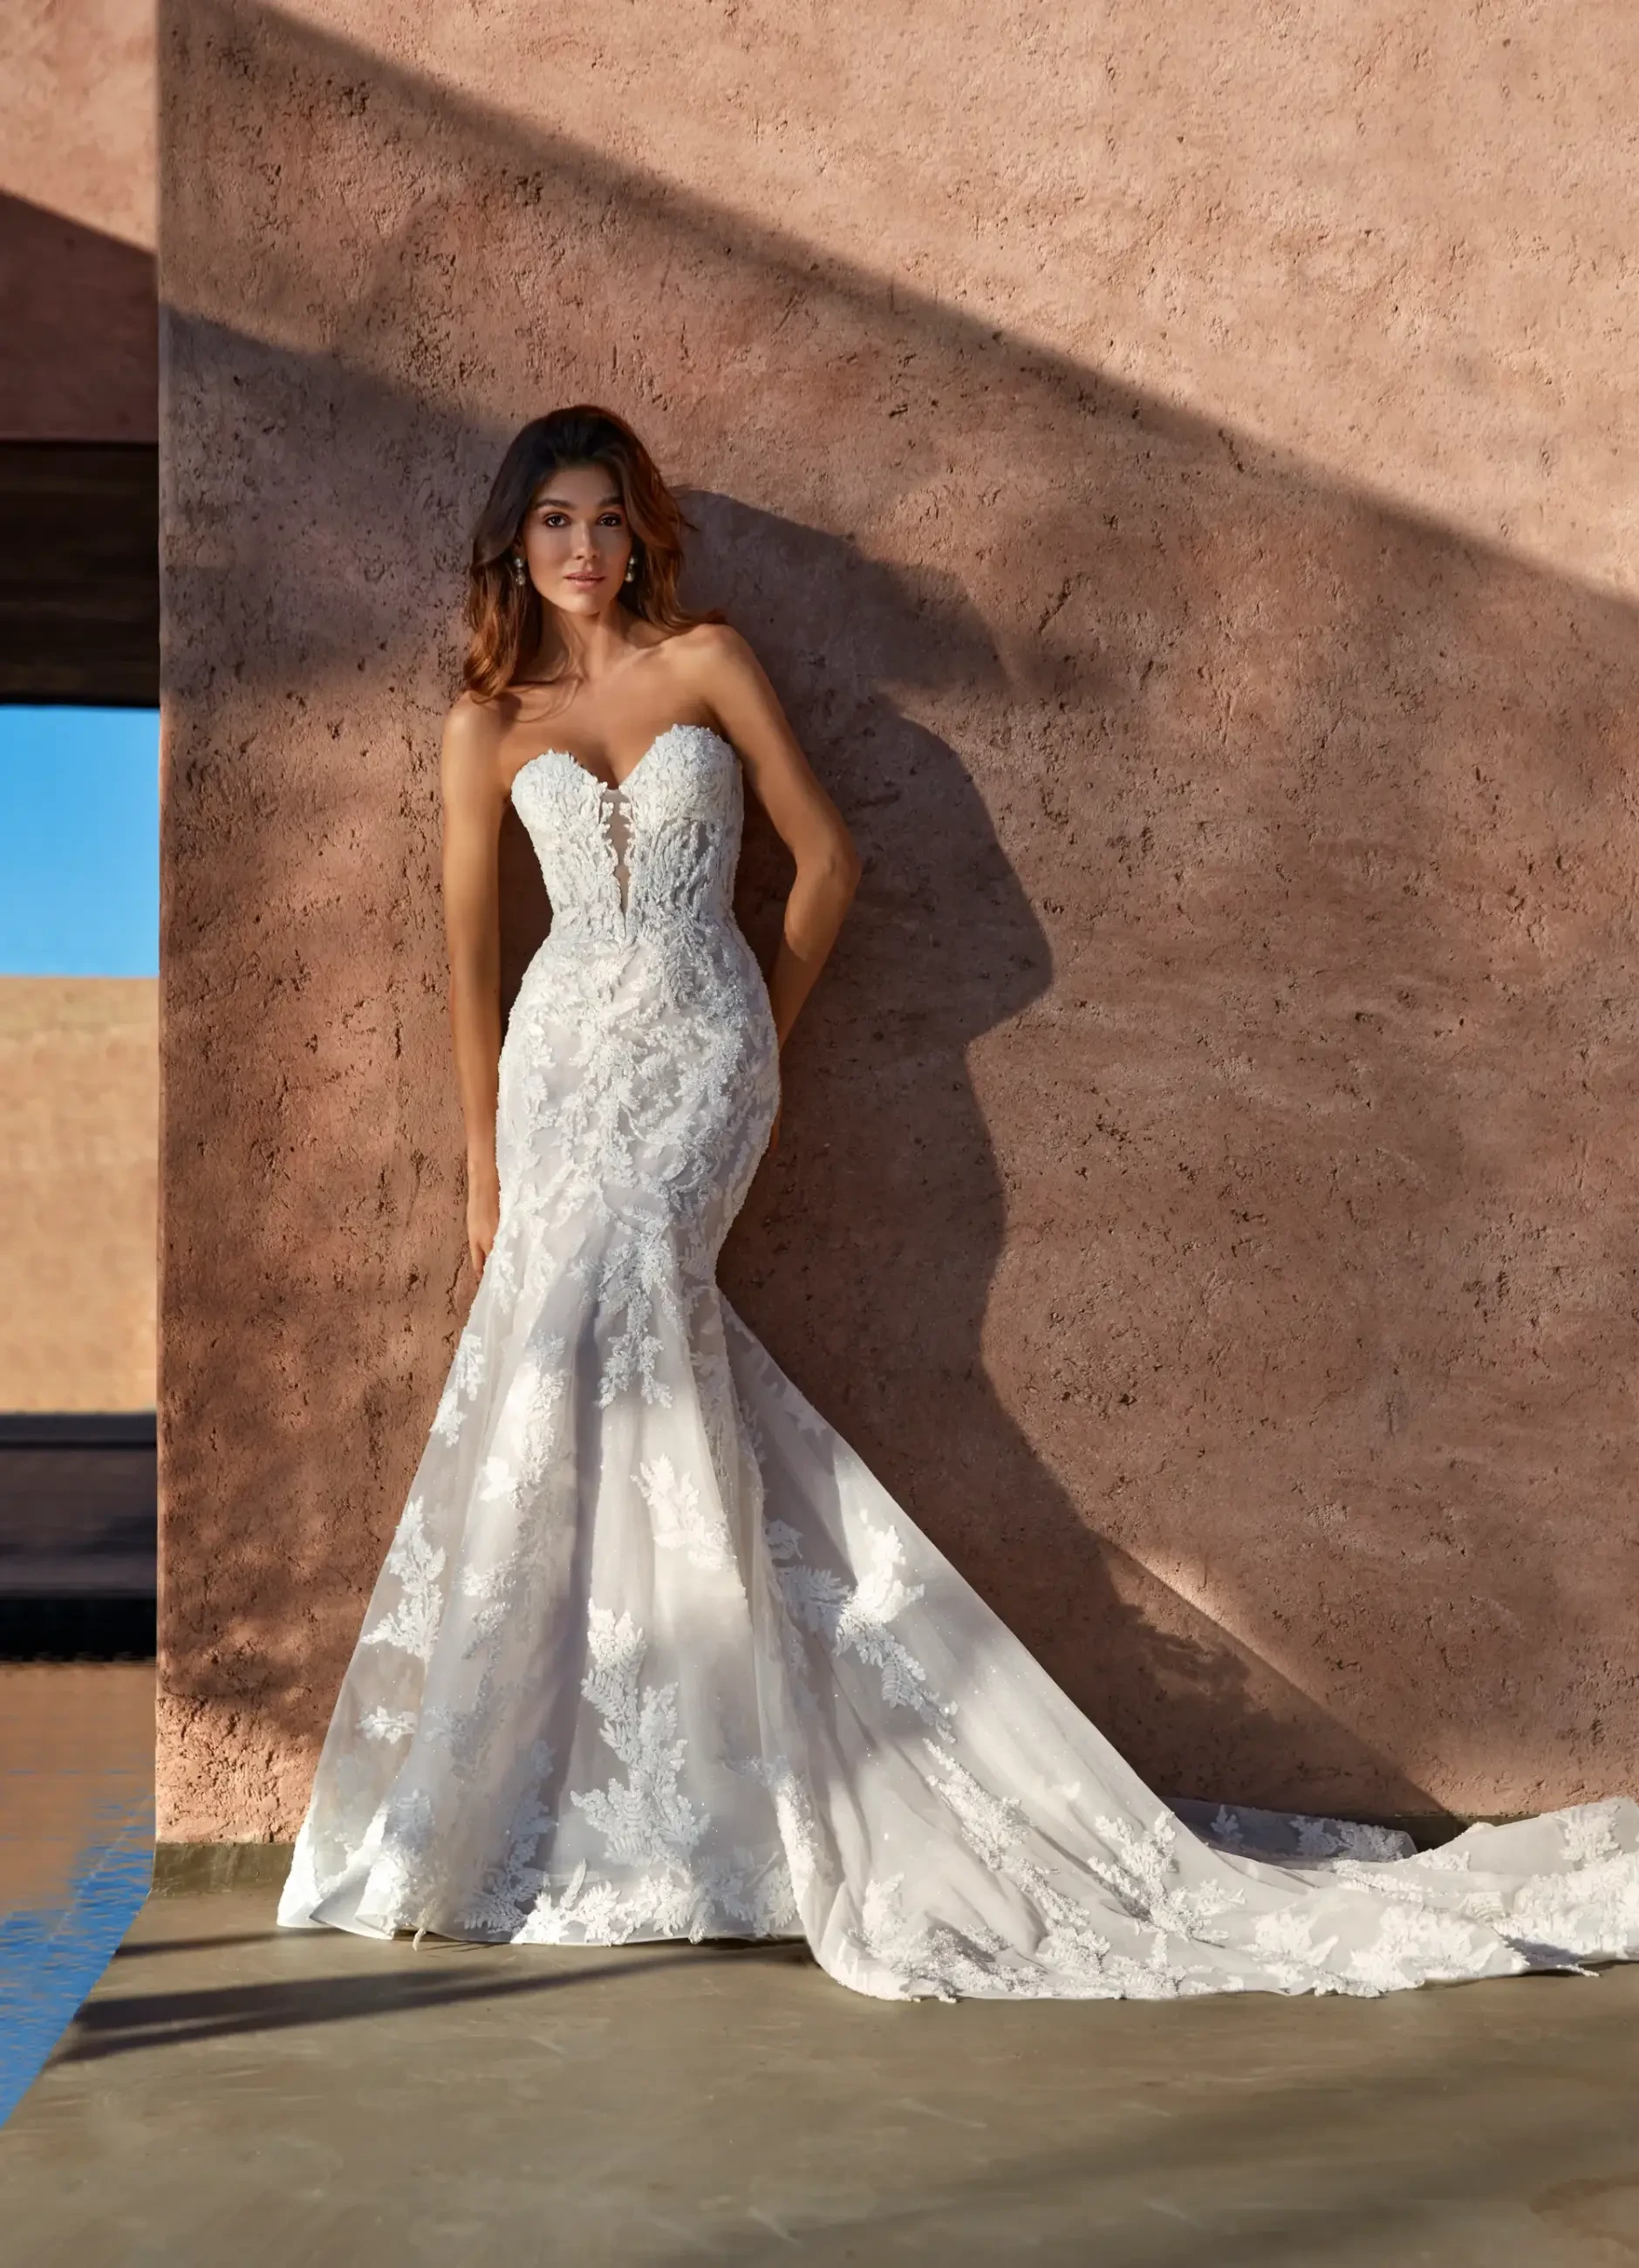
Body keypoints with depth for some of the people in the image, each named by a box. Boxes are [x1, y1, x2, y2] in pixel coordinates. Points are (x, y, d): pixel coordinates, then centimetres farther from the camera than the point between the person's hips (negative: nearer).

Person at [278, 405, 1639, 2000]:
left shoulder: (707, 662, 5)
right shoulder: (488, 721, 9)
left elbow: (826, 860, 5)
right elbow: (469, 947, 9)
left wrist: (758, 1047, 6)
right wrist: (482, 1157, 6)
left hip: (700, 1049, -2)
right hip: (561, 1056, 2)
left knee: (594, 1307, -17)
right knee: (632, 1346, -7)